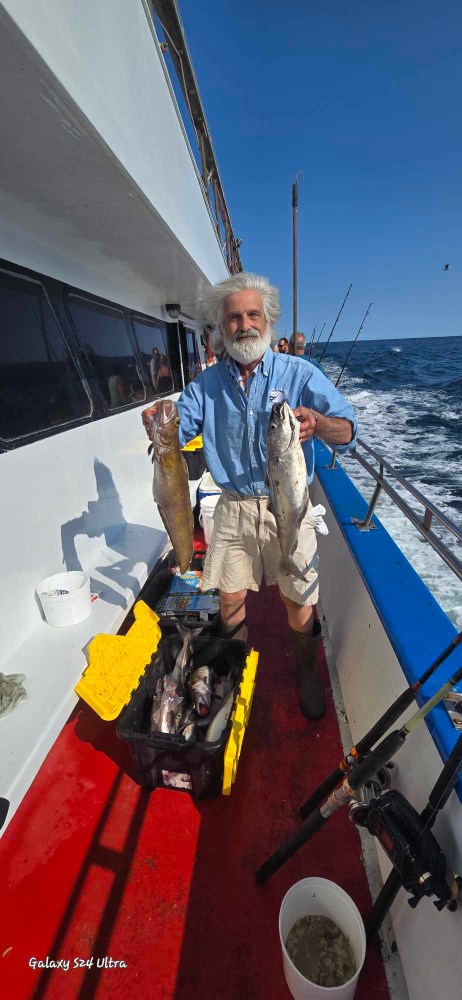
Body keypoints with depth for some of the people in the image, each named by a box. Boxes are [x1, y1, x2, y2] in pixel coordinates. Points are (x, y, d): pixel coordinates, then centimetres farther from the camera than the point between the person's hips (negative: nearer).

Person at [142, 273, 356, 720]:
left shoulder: (298, 373, -5)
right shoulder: (207, 383, 5)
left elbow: (347, 430, -15)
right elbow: (178, 429, -1)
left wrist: (320, 424, -38)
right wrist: (157, 427, -24)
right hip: (232, 508, 3)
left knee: (298, 603, 9)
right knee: (230, 599, 13)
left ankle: (307, 675, 40)